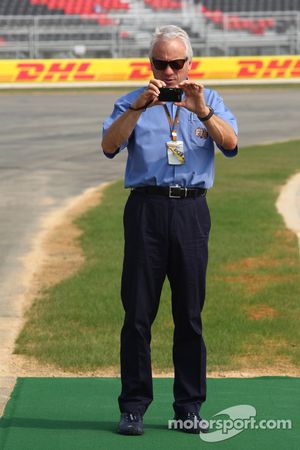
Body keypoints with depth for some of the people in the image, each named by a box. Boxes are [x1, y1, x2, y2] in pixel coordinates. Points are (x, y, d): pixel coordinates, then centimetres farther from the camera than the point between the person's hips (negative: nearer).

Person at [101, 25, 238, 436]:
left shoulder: (208, 101, 13)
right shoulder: (133, 102, 11)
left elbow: (230, 144, -4)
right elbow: (109, 146, -6)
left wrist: (202, 111, -20)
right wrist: (138, 107, -19)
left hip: (191, 210, 1)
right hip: (146, 208, -1)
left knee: (191, 313, 4)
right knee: (138, 312, -2)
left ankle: (189, 407, 10)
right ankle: (133, 406, 3)